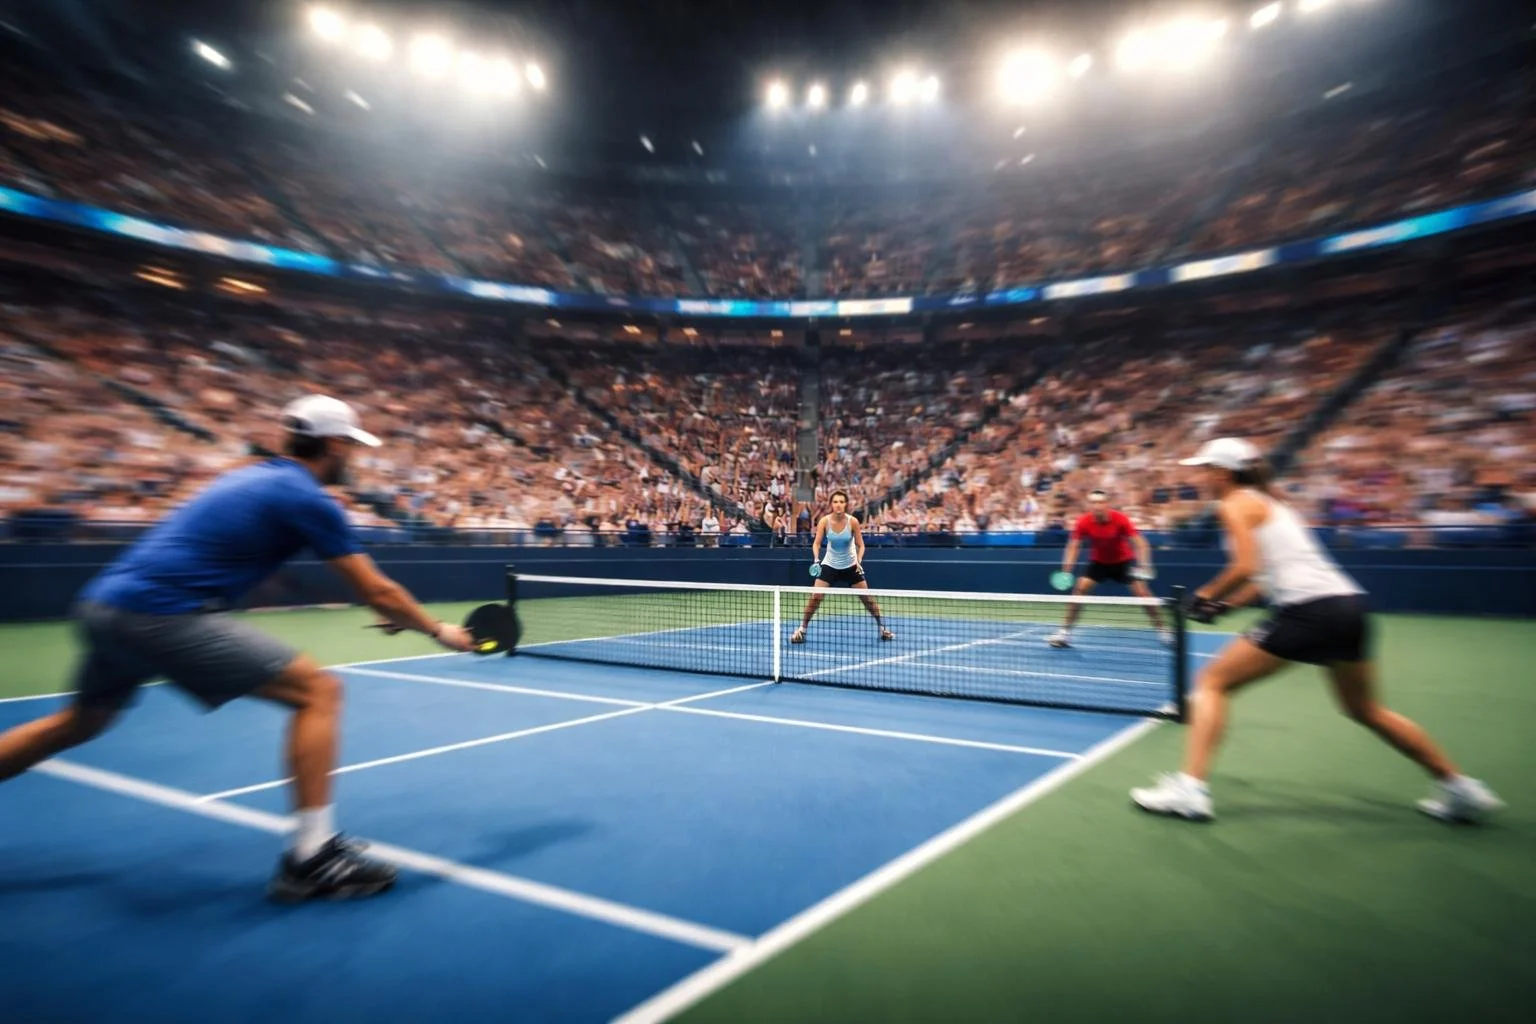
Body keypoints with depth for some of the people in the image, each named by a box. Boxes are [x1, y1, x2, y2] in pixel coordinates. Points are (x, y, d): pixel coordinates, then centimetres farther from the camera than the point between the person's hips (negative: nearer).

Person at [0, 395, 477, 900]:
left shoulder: (252, 475, 17)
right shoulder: (309, 499, -8)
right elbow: (378, 593, -7)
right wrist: (439, 630, 8)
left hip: (105, 603, 10)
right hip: (163, 613, -10)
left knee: (79, 722, 35)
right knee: (319, 691, -9)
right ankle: (311, 854, -8)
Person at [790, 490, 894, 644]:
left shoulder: (853, 521, -17)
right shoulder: (824, 521, -16)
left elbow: (860, 545, -8)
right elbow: (816, 543, -10)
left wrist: (859, 561, -24)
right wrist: (816, 559, -27)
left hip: (851, 565, 0)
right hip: (830, 565, 0)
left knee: (867, 598, 2)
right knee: (815, 597, -12)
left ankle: (882, 628, 21)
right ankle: (801, 629, 2)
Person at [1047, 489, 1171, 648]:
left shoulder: (1120, 519, -27)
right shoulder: (1084, 521, -22)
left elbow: (1140, 543, -25)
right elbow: (1073, 545, -15)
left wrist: (1143, 565, -40)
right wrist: (1067, 567, -31)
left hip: (1123, 560, -1)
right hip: (1098, 561, 1)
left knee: (1142, 592, -13)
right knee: (1080, 588, -15)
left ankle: (1162, 629, 8)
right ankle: (1065, 631, -7)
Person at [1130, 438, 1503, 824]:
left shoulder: (1236, 503, -2)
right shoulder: (1270, 503, 24)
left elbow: (1246, 567, -15)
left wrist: (1205, 595, -1)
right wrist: (1226, 604, 17)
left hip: (1310, 610, -9)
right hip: (1350, 604, 9)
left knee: (1212, 682, -3)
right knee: (1366, 709, 29)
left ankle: (1190, 790, -10)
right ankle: (1462, 790, 39)